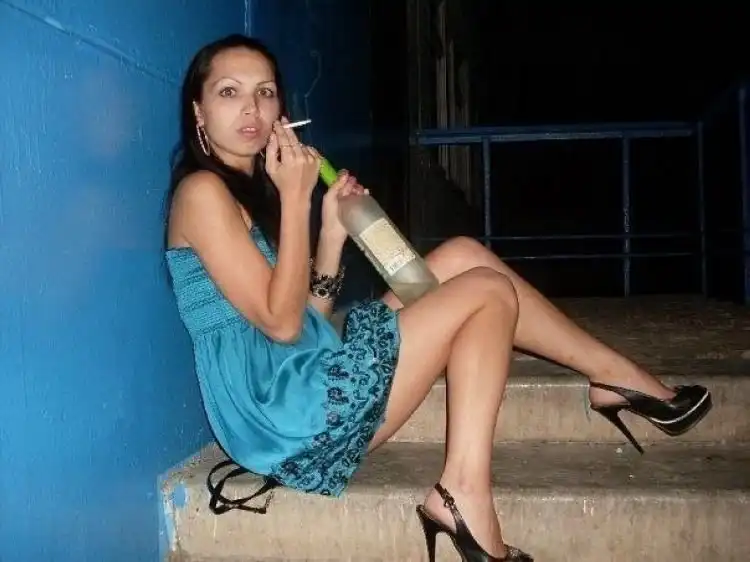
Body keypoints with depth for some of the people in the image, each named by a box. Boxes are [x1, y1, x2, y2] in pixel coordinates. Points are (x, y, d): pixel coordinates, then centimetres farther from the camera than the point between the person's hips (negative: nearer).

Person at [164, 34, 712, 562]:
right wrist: (295, 199, -14)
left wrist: (332, 228, 2)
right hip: (289, 417, -9)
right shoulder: (202, 192, -10)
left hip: (307, 392, 9)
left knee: (461, 255, 5)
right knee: (487, 290, -4)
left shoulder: (251, 187, 18)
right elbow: (281, 323, -16)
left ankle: (616, 377, 10)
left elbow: (309, 319, 13)